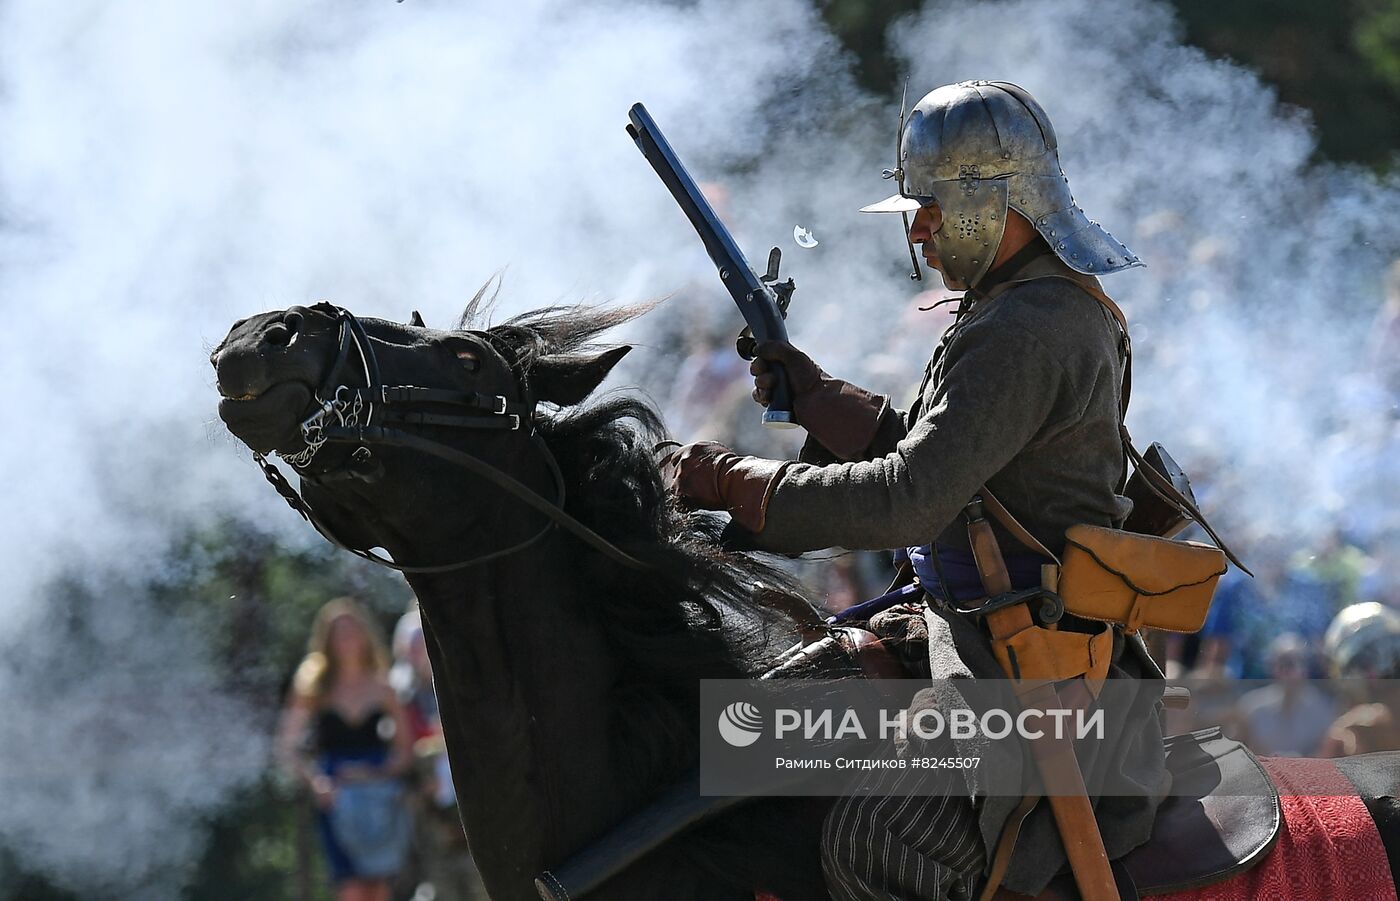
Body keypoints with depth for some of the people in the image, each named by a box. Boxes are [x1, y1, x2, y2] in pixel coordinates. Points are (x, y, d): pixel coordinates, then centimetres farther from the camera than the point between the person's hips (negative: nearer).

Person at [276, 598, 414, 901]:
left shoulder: (383, 689, 7)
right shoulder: (315, 690, 5)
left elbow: (404, 753, 7)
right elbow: (288, 748, 2)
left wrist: (377, 772, -13)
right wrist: (316, 781, -15)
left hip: (380, 804, 1)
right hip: (337, 803, -1)